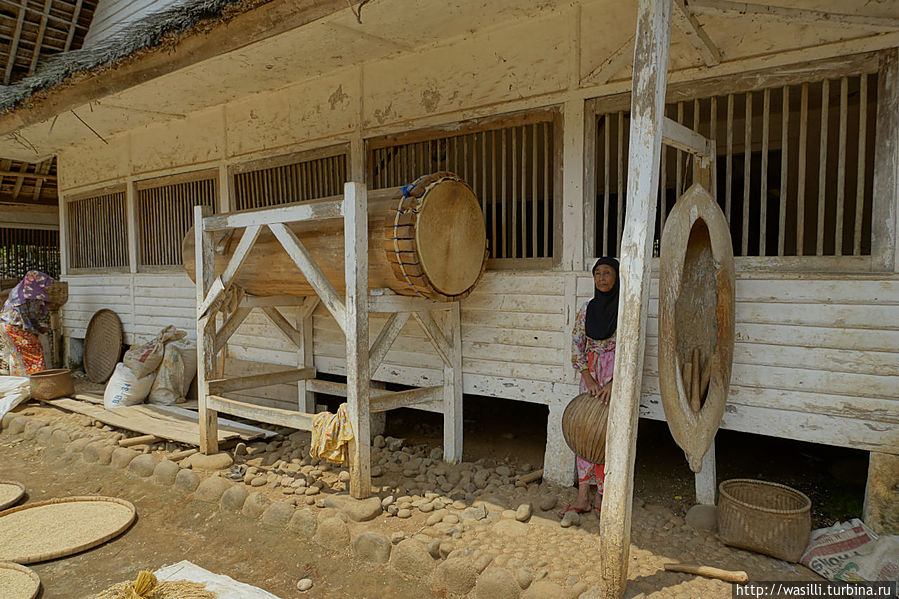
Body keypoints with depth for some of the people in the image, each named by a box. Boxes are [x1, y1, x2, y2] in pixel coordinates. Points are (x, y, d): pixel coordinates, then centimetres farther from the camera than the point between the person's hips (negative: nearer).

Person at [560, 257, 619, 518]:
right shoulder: (587, 308, 7)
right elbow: (576, 345, 5)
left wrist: (613, 383, -17)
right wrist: (588, 379, -6)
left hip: (616, 375, -4)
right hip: (590, 372, 4)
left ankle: (601, 496, 11)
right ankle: (583, 496, 10)